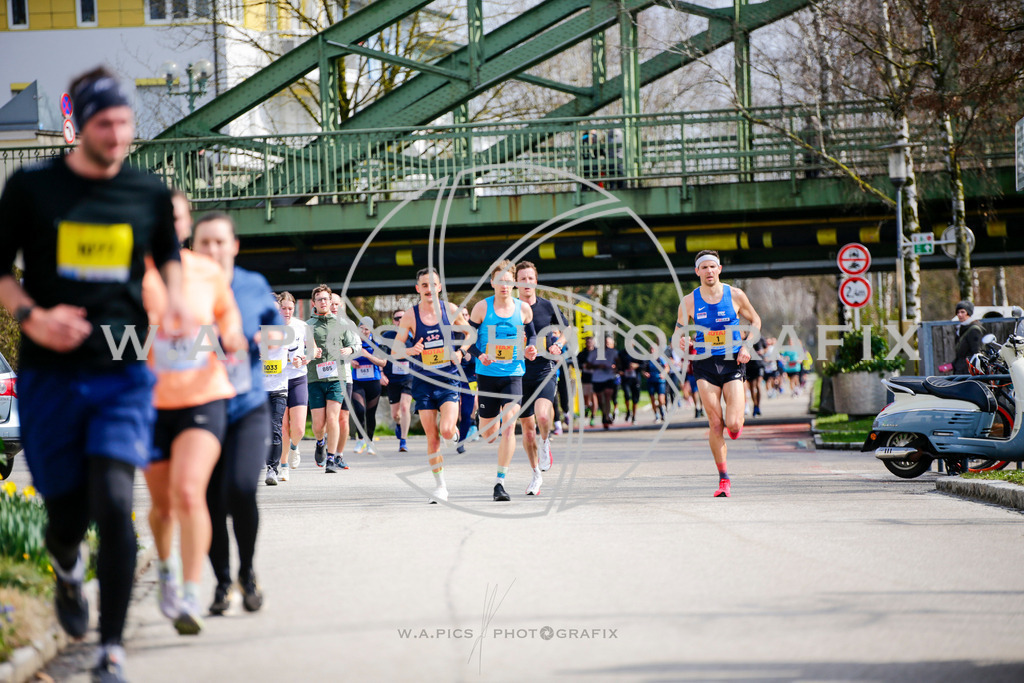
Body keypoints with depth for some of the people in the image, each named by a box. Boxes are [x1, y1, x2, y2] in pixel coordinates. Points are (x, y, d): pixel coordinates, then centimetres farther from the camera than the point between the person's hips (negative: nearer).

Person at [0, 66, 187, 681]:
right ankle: (68, 570, 45)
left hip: (124, 374, 0)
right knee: (67, 513, 6)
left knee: (114, 502, -17)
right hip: (51, 376, 0)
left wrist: (176, 303, 5)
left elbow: (169, 254, 24)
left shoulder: (150, 193, 5)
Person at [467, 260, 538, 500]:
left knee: (508, 426, -16)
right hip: (487, 374, 0)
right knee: (488, 434, 5)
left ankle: (500, 481, -12)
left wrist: (530, 349, -4)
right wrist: (479, 356, -16)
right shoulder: (482, 307, -3)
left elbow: (531, 334, 17)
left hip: (513, 374, 0)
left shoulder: (523, 308, 2)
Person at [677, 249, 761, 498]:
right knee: (715, 424, -5)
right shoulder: (688, 302, 0)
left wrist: (747, 347, -2)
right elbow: (680, 331, 10)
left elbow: (755, 321, 13)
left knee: (733, 424, -13)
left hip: (732, 363, 0)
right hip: (705, 365, 0)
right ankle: (724, 479, 5)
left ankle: (736, 422, 26)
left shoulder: (735, 295, 0)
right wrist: (683, 342, -14)